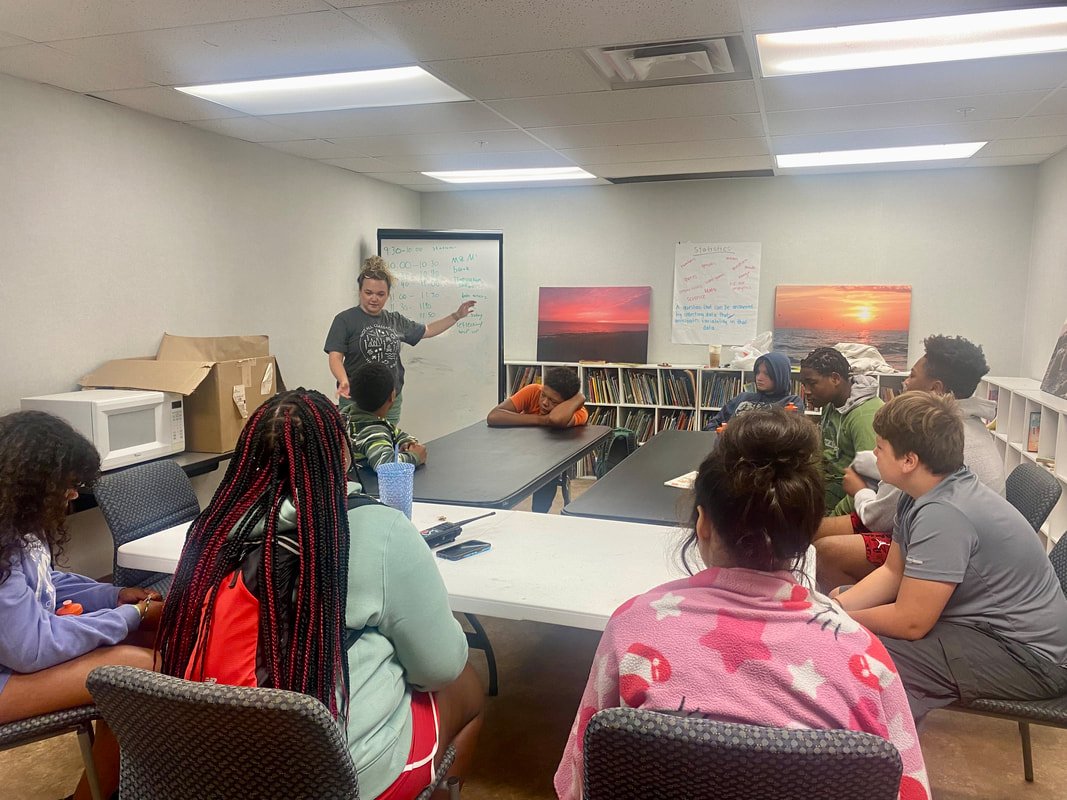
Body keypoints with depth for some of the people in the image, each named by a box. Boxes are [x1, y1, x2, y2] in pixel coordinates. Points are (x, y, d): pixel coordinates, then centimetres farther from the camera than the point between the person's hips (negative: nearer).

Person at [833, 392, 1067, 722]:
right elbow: (892, 573, 7)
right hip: (983, 620, 10)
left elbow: (910, 622, -26)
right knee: (840, 596, 12)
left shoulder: (944, 513, -30)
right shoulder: (923, 495, -1)